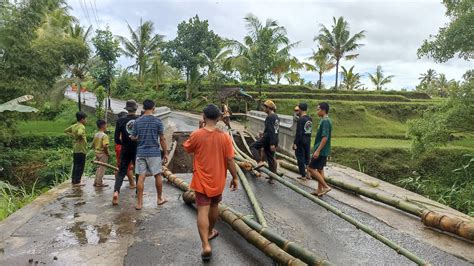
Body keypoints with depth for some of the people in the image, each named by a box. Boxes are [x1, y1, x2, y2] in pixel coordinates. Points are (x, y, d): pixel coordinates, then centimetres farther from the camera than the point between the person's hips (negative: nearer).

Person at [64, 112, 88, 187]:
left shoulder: (74, 126, 12)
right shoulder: (82, 126, -15)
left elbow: (65, 131, 24)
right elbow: (79, 133, -35)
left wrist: (73, 135, 17)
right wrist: (82, 137, -16)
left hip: (75, 149, 9)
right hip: (81, 149, -9)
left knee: (75, 165, 14)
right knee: (80, 166, -1)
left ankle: (74, 181, 19)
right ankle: (77, 182, 2)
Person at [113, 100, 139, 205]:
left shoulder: (120, 121, -5)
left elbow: (116, 139, -3)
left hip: (125, 150, 0)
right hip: (138, 150, 0)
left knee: (121, 172, 4)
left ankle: (116, 191, -16)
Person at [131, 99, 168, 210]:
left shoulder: (137, 121, 3)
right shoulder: (157, 121, -6)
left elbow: (133, 138, 8)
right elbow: (162, 139, -5)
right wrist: (165, 153, 3)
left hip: (141, 152, 3)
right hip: (154, 152, -3)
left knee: (141, 177, 4)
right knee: (157, 176, 12)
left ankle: (139, 203, 6)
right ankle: (159, 198, 26)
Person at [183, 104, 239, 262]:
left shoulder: (196, 135, -14)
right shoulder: (224, 137, -12)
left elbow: (187, 149, 5)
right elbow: (230, 160, -9)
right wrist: (235, 177, 2)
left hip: (202, 180, -2)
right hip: (218, 179, 2)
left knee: (202, 211, -2)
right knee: (214, 206, 23)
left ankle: (206, 246, -10)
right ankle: (210, 232, 44)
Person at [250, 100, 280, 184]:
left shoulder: (270, 117, -13)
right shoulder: (276, 117, 16)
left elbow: (271, 131, -21)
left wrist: (272, 144, -24)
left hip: (268, 139, -9)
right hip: (275, 140, 9)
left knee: (253, 146, 7)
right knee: (271, 159, 13)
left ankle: (260, 161, -12)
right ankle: (272, 178, 16)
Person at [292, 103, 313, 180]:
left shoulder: (300, 119, -16)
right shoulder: (310, 118, 6)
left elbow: (298, 133, -19)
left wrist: (295, 143, -15)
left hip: (301, 140, -7)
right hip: (308, 139, 7)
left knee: (300, 157, 2)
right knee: (307, 157, 14)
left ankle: (303, 175, 6)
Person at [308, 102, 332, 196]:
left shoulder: (325, 121, -19)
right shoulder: (326, 120, 12)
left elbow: (325, 137, -24)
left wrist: (317, 150, -25)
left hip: (321, 150, -10)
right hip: (324, 150, 10)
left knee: (311, 168, -6)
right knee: (320, 169, 14)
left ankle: (326, 186, -3)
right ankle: (319, 190, 20)